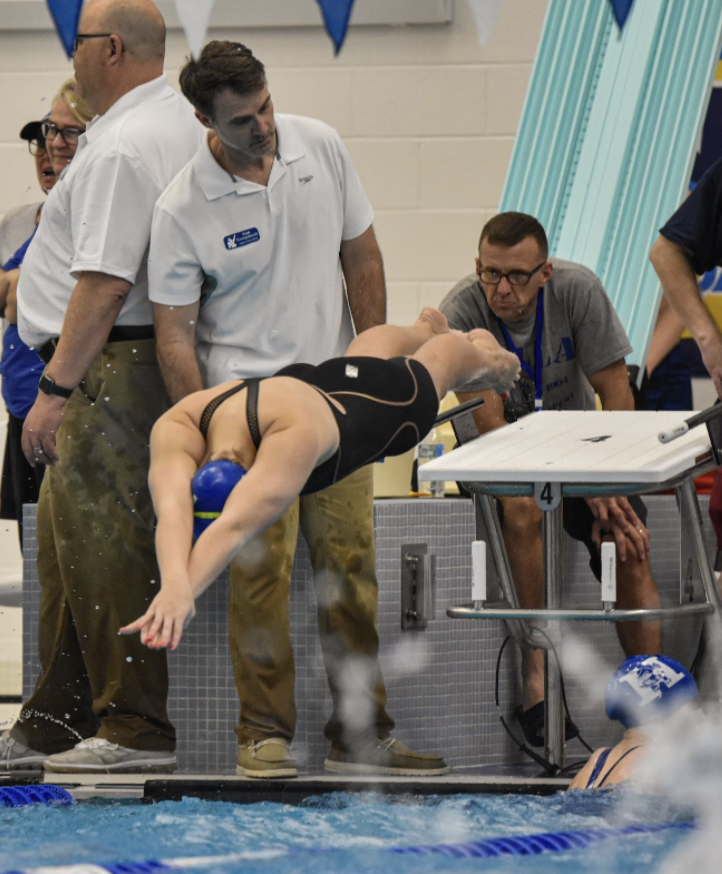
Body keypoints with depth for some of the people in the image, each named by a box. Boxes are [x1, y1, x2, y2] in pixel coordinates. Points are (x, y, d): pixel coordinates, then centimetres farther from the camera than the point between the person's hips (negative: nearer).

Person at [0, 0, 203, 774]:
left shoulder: (119, 150, -16)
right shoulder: (182, 126, 18)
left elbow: (105, 283, -23)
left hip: (111, 363, -11)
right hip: (146, 356, 11)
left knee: (105, 544, -9)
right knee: (68, 540, 14)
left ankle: (138, 728, -8)